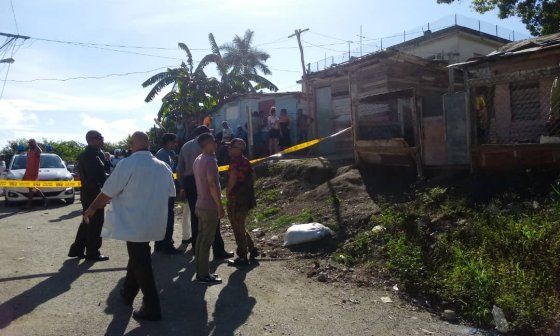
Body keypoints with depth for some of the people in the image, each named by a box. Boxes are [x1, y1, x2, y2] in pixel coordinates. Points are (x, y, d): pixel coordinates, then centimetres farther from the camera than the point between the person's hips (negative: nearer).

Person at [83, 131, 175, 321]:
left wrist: (91, 209, 6)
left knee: (141, 264, 3)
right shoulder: (163, 167, 3)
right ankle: (127, 294, 41)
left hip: (134, 225, -6)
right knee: (138, 258, 24)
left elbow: (107, 193, -11)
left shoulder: (128, 164, -15)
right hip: (154, 225, 6)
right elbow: (169, 194, 11)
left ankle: (152, 309, 11)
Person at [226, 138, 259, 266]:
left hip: (236, 200, -9)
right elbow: (252, 176, 18)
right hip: (247, 199, 9)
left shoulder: (235, 162, -19)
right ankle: (252, 250, 29)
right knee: (241, 227, 23)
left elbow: (233, 178, -30)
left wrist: (228, 191, -14)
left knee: (238, 229, 2)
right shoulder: (246, 161, 10)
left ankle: (242, 257, 10)